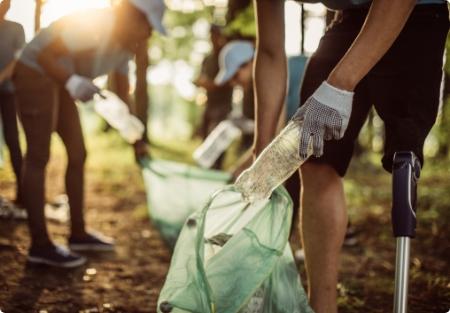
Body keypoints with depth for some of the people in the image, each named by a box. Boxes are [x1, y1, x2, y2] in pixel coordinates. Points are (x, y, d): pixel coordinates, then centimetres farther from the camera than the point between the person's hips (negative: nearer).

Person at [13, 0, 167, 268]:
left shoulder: (125, 44, 3)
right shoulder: (93, 25, -26)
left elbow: (123, 94, 11)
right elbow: (44, 56, -28)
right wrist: (72, 82, -42)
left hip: (60, 82, 10)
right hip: (36, 74, -10)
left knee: (78, 155, 10)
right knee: (38, 158, -10)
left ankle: (78, 233, 19)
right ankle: (40, 245, -7)